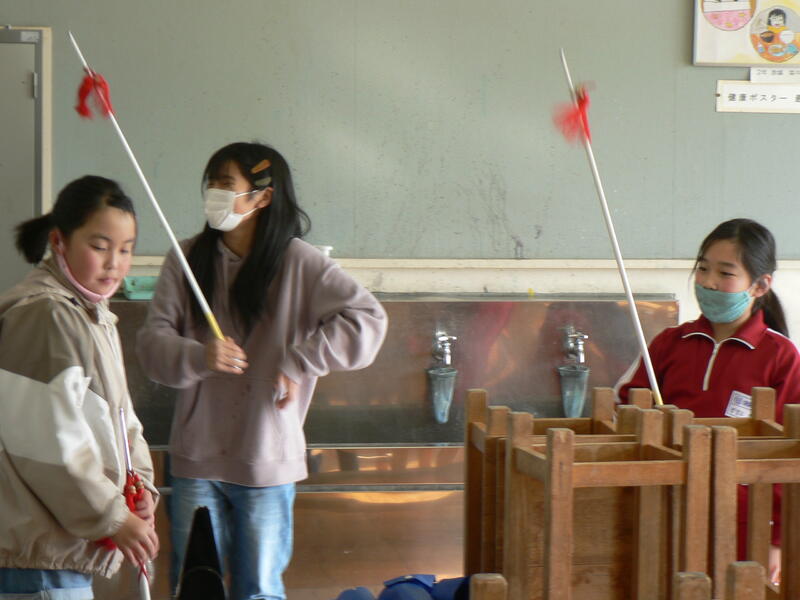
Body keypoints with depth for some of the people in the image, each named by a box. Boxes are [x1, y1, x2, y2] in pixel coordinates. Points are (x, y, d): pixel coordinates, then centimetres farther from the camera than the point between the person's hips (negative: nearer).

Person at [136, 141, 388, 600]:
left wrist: (296, 363, -15)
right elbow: (153, 340, -4)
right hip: (197, 459, 3)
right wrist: (199, 357, -24)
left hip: (267, 460, -2)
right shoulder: (187, 260, 1)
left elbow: (368, 321, -13)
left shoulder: (298, 262, -8)